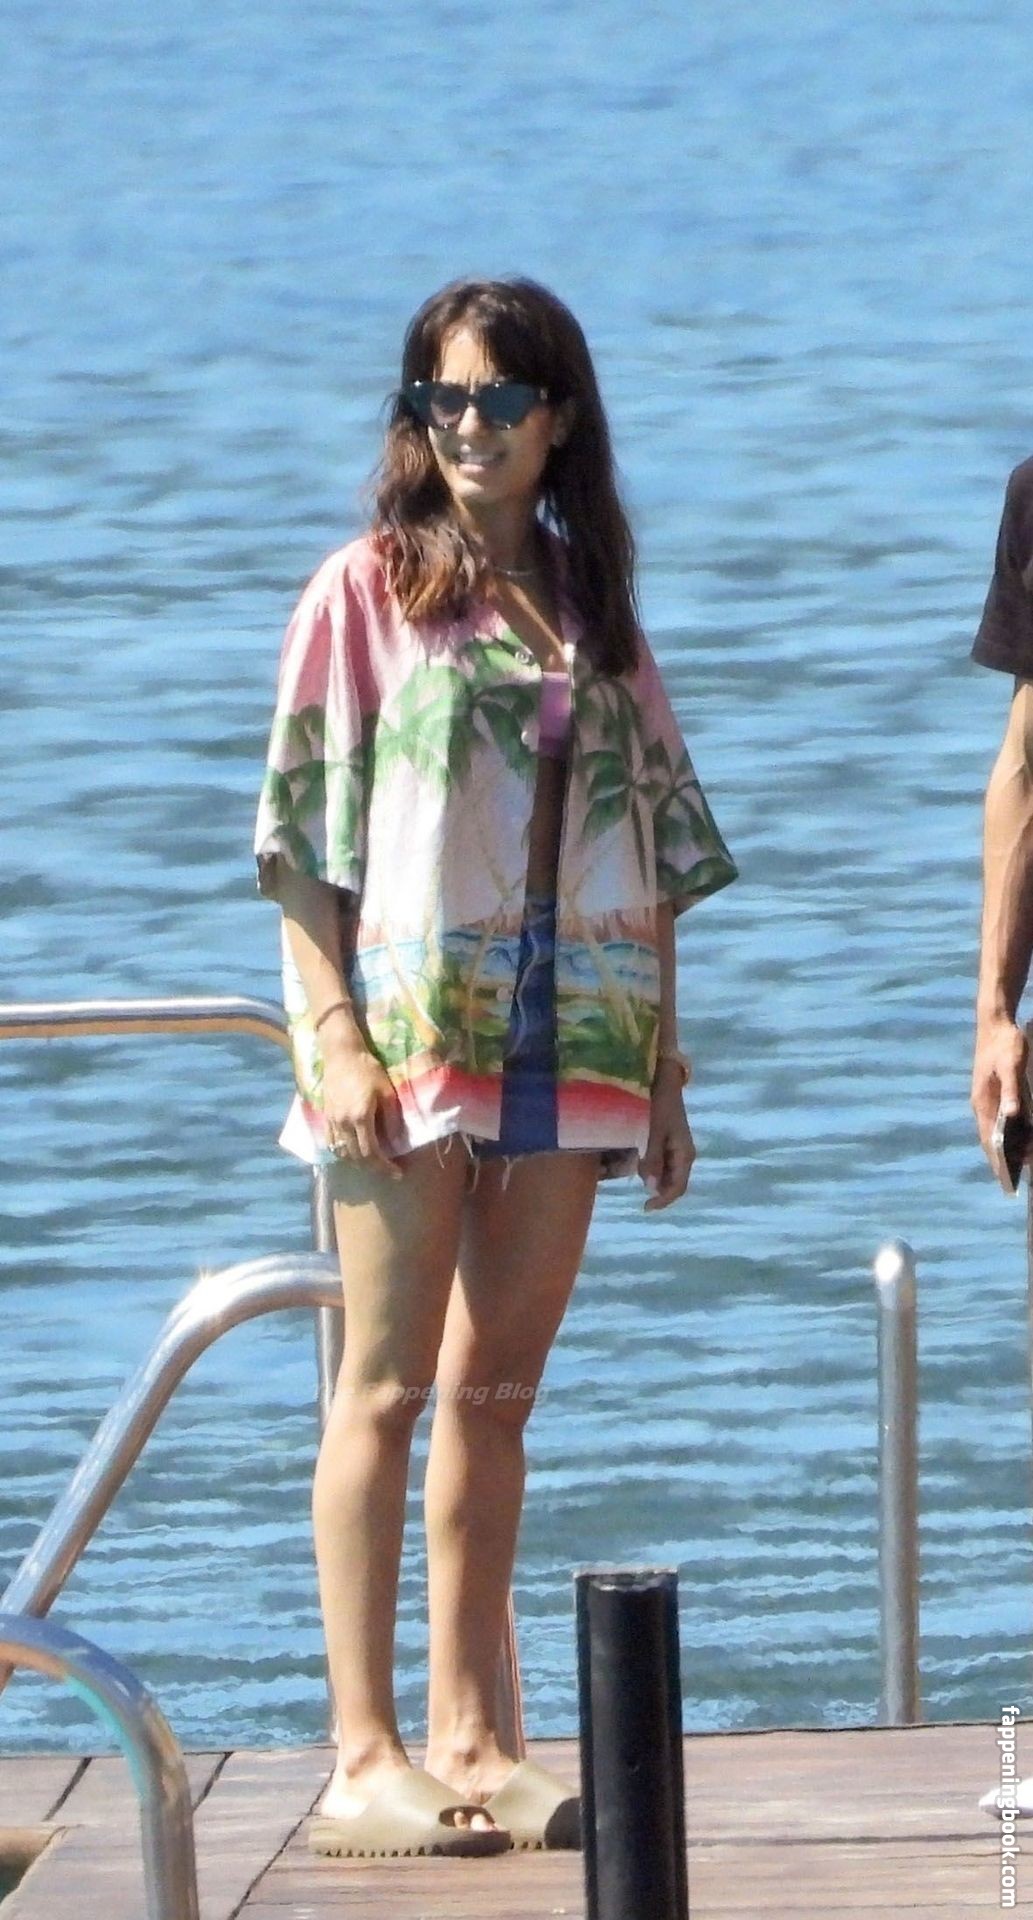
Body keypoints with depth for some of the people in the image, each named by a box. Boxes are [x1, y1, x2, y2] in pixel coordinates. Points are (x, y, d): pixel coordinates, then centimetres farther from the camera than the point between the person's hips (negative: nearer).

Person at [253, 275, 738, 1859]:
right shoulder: (368, 590, 0)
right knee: (391, 1383, -5)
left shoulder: (593, 610, 14)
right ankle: (367, 1758, -5)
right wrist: (335, 1032, -14)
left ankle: (469, 1741, 10)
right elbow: (301, 837, -4)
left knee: (498, 1387, 6)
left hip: (573, 1040, 4)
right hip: (412, 1019, -4)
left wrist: (665, 1068, 10)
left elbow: (656, 852, 15)